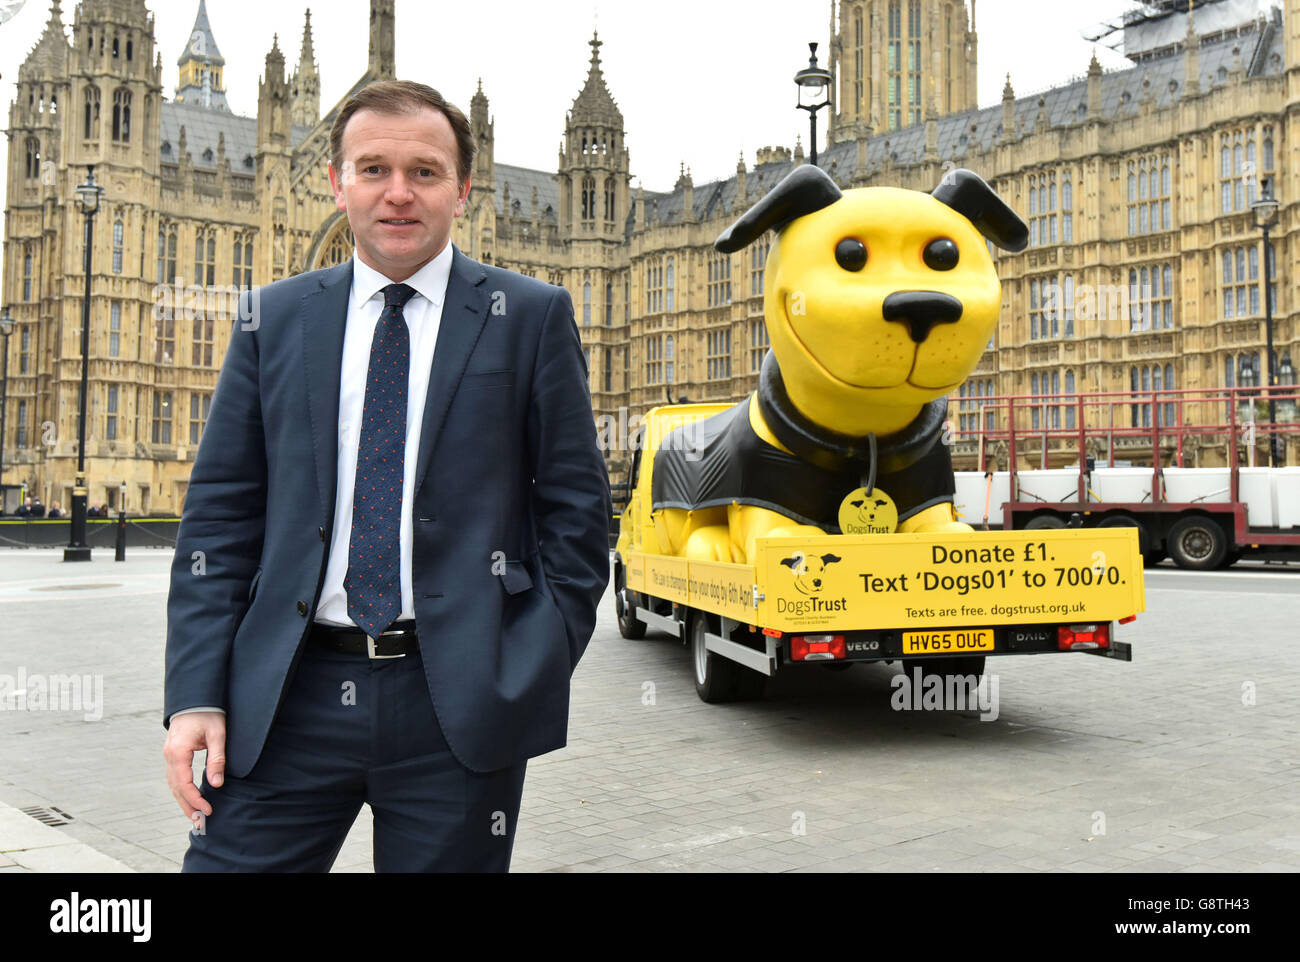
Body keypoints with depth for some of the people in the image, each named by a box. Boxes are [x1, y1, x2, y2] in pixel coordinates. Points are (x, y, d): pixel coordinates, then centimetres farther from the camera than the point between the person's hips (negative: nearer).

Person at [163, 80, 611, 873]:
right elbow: (220, 513, 7)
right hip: (288, 697, 2)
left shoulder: (531, 317, 3)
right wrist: (197, 693, -1)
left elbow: (577, 508, 2)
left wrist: (537, 676, -6)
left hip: (458, 699, -1)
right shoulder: (274, 319, 9)